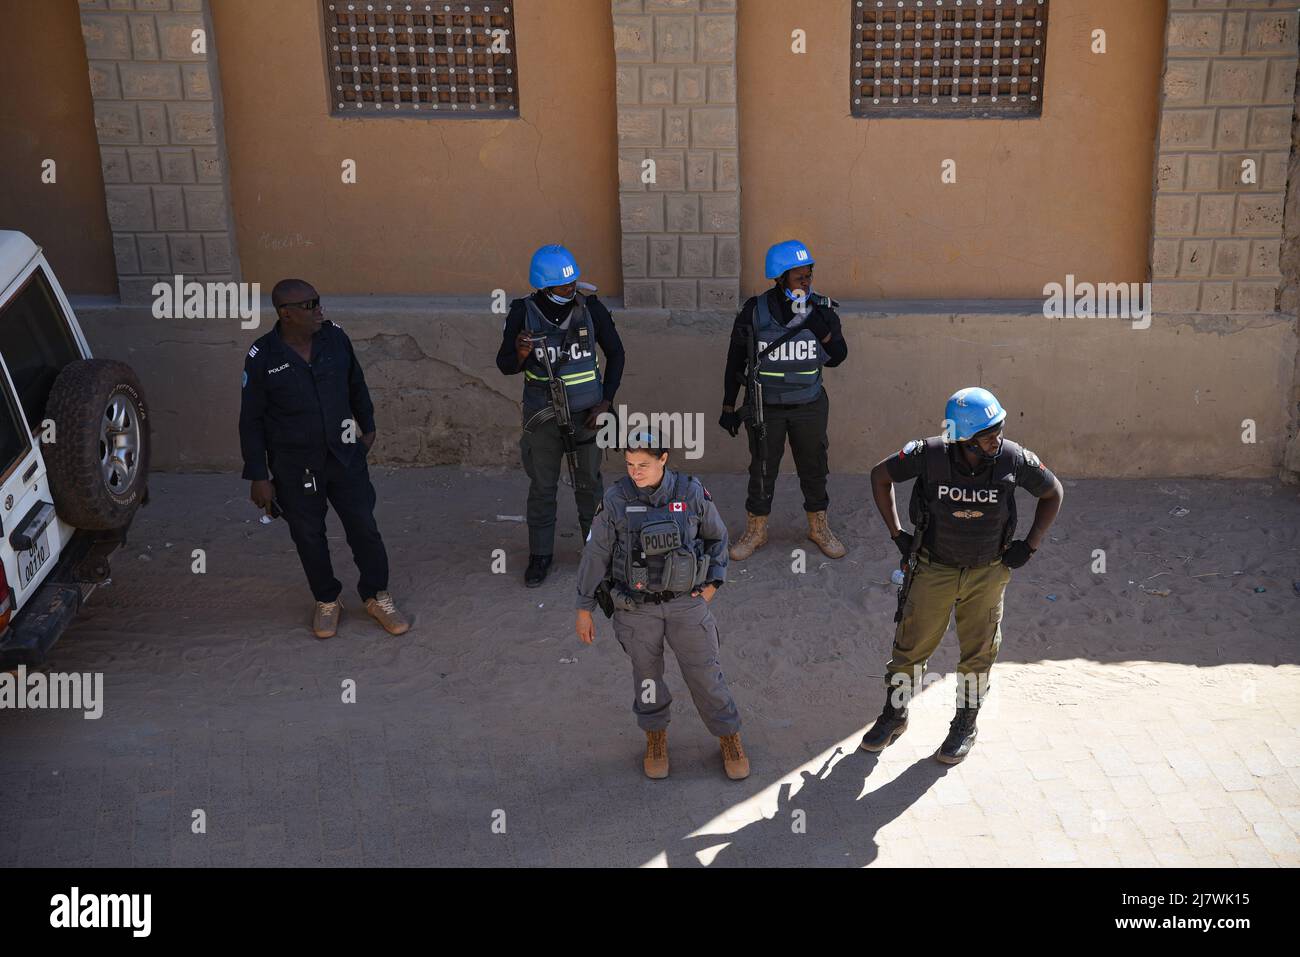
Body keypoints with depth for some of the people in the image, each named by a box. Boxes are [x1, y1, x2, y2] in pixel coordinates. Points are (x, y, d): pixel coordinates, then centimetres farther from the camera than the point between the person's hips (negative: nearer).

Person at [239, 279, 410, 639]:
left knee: (364, 528, 7)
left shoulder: (335, 338, -8)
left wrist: (367, 426, 19)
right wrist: (258, 477, -8)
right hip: (295, 467, -2)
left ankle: (377, 597, 25)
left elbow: (356, 384, 11)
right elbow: (251, 421, -8)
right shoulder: (263, 357, -15)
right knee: (309, 537, 12)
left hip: (346, 456, 2)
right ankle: (327, 601, 32)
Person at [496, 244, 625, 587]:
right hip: (541, 414, 0)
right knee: (542, 487, 7)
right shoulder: (523, 313, -11)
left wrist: (606, 401, -3)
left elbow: (615, 353, 3)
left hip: (585, 412, 0)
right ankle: (540, 555, 19)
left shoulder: (590, 309, -9)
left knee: (589, 483, 9)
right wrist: (519, 354, -29)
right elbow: (504, 365, -5)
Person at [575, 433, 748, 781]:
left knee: (705, 674, 7)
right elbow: (595, 555, -5)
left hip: (686, 602, 0)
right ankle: (656, 738, 39)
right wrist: (584, 610, 0)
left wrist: (713, 585, -3)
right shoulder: (616, 500, -13)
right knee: (647, 673, 15)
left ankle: (729, 739, 29)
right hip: (637, 605, 0)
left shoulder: (691, 492, -12)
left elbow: (716, 536, 6)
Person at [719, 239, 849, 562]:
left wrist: (822, 330, -21)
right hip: (765, 405, -2)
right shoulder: (755, 312, -11)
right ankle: (756, 532, 26)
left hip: (809, 405, 2)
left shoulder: (820, 310, -6)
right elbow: (735, 361, -2)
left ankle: (819, 528, 33)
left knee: (813, 467, 14)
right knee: (762, 469, 9)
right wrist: (728, 407, 1)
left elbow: (837, 357, -1)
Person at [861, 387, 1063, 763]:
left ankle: (965, 725, 32)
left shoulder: (1014, 460, -18)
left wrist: (1030, 544, -3)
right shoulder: (930, 455, -22)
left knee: (978, 654, 11)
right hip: (934, 569, -1)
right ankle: (894, 715, 31)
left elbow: (1053, 493, 2)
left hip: (988, 573, 1)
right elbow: (880, 476, -4)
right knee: (910, 646, 9)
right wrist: (897, 534, -5)